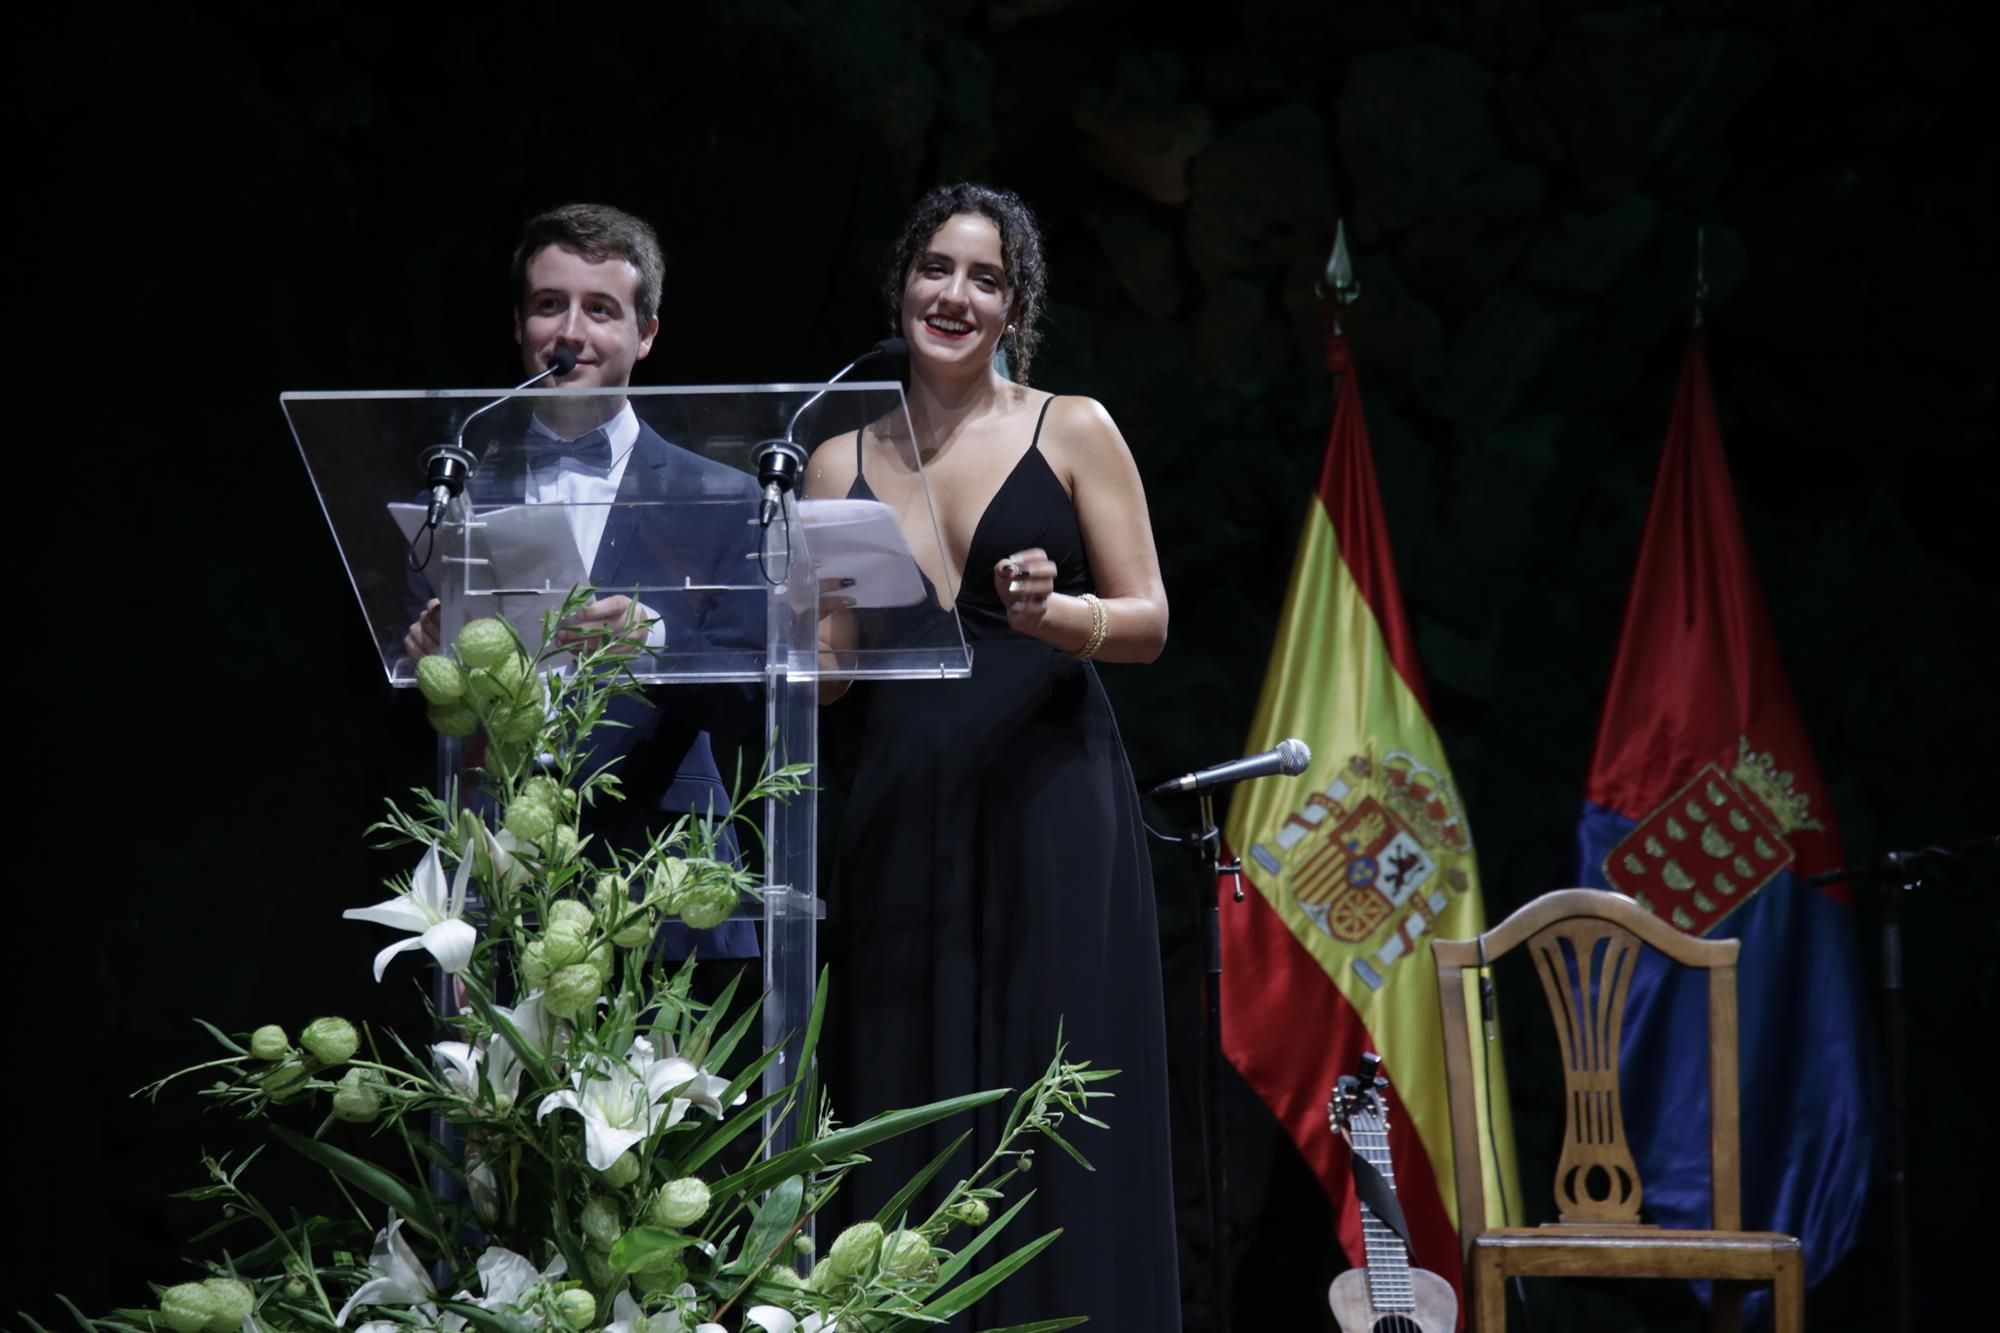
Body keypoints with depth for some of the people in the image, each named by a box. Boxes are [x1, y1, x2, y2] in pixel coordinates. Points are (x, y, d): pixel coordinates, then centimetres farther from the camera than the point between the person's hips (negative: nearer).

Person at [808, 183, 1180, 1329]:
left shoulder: (1073, 431, 5)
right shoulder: (841, 463, 12)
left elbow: (1148, 622, 2)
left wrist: (1054, 614, -17)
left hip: (1050, 802, -3)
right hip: (904, 813, 3)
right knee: (904, 1115, 0)